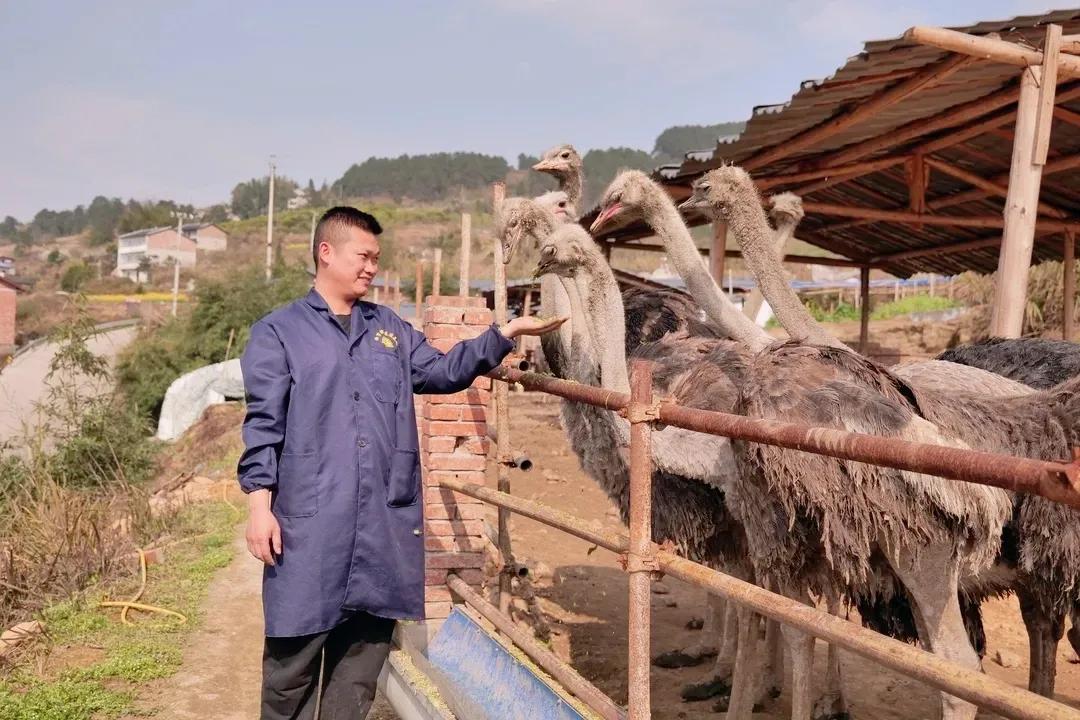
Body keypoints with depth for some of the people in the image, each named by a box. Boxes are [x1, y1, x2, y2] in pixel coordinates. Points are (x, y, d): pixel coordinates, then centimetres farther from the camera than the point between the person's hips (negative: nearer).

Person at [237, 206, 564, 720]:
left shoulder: (391, 330, 18)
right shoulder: (278, 331, 3)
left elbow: (444, 371, 16)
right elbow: (263, 424, -2)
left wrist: (507, 332, 7)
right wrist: (260, 504, -10)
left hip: (385, 521, 5)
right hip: (311, 522, -4)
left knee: (365, 650, 11)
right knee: (294, 655, 2)